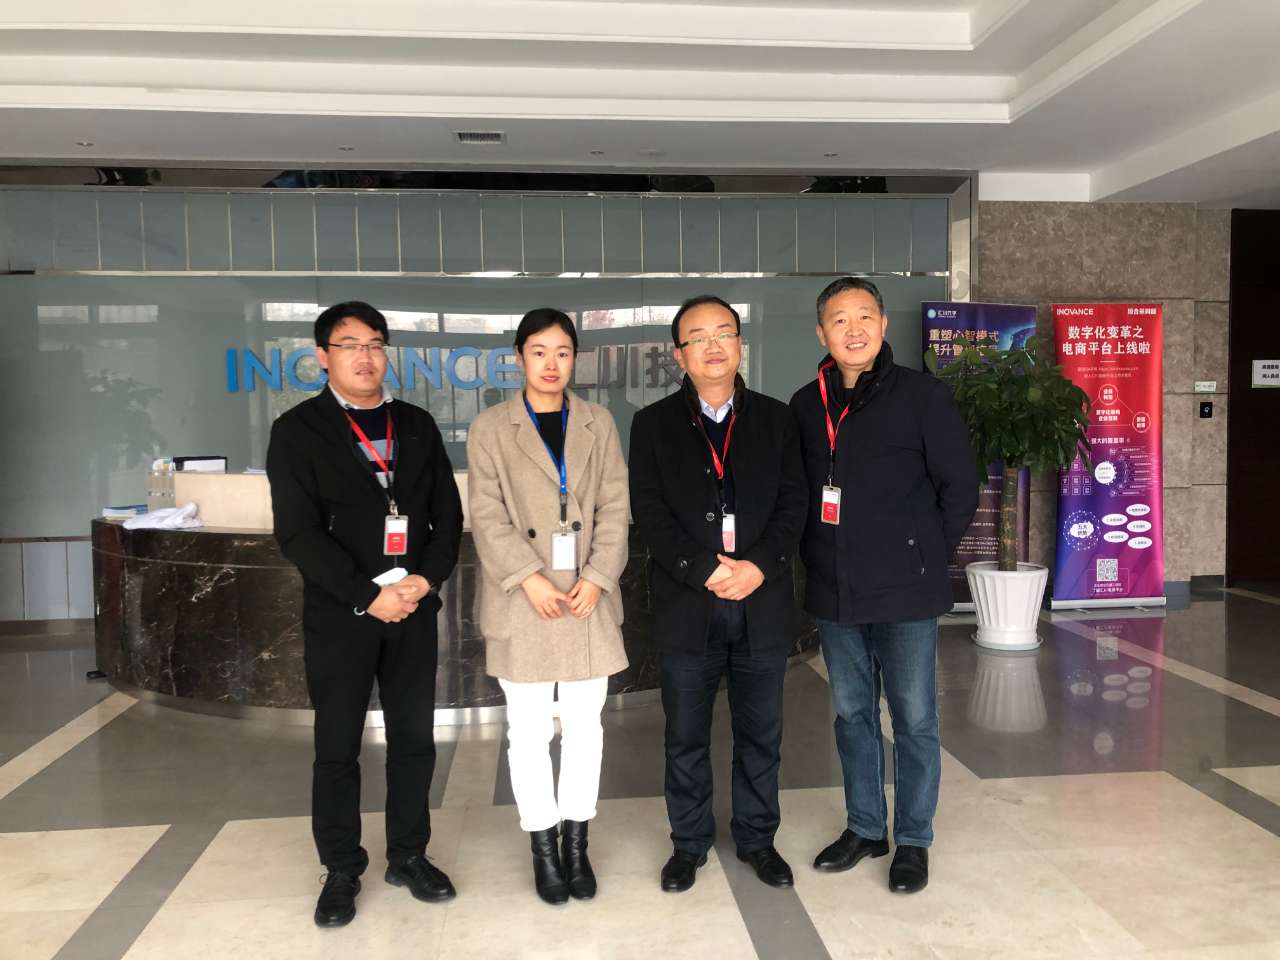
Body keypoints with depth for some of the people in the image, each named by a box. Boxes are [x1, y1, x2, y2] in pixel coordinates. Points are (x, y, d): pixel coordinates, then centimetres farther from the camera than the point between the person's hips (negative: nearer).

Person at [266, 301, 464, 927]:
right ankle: (342, 870, 23)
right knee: (337, 747, 7)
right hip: (339, 613, -3)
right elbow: (298, 531, -10)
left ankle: (408, 856, 26)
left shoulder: (416, 425, 9)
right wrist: (368, 596, -16)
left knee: (414, 738, 10)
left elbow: (447, 512, 7)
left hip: (413, 608, 3)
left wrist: (426, 579, -9)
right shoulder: (298, 430, -2)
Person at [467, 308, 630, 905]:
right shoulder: (490, 429, 2)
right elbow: (488, 517, -4)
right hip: (523, 604, -2)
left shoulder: (598, 423, 8)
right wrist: (530, 578, -15)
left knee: (584, 725, 10)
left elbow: (614, 507, 3)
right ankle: (543, 848, 20)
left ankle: (577, 844, 24)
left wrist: (597, 578, -9)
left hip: (589, 598, 2)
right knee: (529, 731, 5)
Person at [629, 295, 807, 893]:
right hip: (687, 605, -1)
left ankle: (757, 838, 30)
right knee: (686, 736, 10)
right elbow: (650, 513, -5)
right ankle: (690, 842, 28)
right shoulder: (653, 424, 2)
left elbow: (793, 502, 2)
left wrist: (760, 566, -13)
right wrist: (705, 572, -15)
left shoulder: (775, 418, 8)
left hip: (762, 601, 1)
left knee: (761, 732, 12)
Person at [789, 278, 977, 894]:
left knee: (914, 720, 6)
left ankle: (913, 841, 23)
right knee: (852, 713, 16)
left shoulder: (921, 394, -6)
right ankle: (864, 828, 32)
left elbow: (960, 486, -3)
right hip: (833, 592, 4)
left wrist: (925, 556, -1)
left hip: (905, 592, -4)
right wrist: (817, 560, 8)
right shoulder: (805, 405, 6)